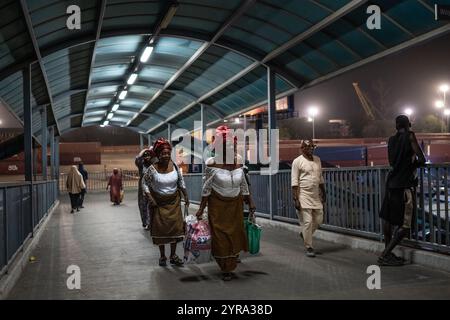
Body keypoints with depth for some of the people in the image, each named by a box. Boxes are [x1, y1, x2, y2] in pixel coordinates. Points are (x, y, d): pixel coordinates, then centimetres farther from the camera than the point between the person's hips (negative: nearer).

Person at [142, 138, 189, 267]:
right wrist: (150, 199, -11)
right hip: (159, 202, -3)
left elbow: (181, 181, 8)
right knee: (160, 228, 2)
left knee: (175, 227, 2)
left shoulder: (174, 166, -6)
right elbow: (144, 183, -4)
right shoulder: (152, 169, -15)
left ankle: (173, 255, 15)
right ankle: (162, 256, 18)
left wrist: (186, 196, 8)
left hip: (174, 201, 3)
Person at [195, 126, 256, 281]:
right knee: (220, 237, 1)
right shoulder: (212, 164, -14)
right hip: (218, 205, -4)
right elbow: (206, 188, -8)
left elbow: (244, 186, 8)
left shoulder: (238, 163, -2)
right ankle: (225, 268, 20)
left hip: (235, 205, 4)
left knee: (235, 234, 10)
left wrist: (250, 204, 9)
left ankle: (230, 265, 33)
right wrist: (201, 208, -8)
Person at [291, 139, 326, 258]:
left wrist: (323, 194, 17)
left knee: (318, 219, 9)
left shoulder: (317, 160, 12)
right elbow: (294, 182, -10)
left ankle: (305, 234, 34)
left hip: (316, 195, 6)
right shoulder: (297, 161, -7)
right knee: (307, 221, -5)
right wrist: (296, 199, -14)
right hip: (303, 196, -6)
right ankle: (309, 247, 5)